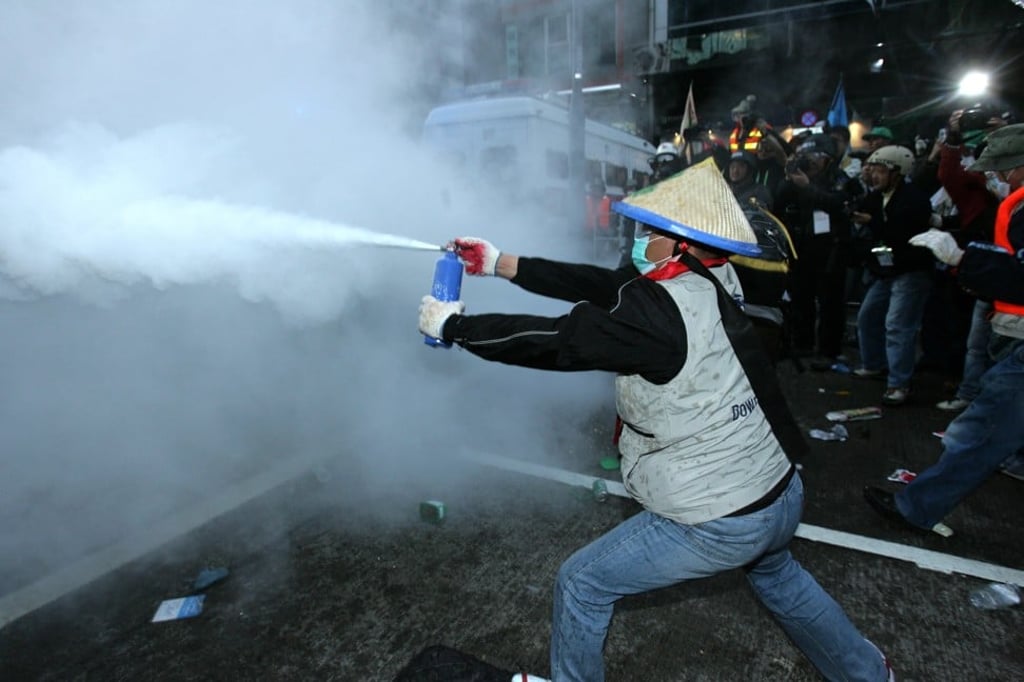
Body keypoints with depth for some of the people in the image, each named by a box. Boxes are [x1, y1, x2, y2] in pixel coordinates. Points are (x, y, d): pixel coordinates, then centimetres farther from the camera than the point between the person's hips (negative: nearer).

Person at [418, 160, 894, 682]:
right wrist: (502, 263, 0)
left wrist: (452, 324, -13)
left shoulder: (664, 312, -27)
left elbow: (558, 340, -26)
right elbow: (604, 285, -1)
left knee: (582, 583, 11)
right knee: (774, 572, 40)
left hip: (716, 524, -8)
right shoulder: (710, 282, -2)